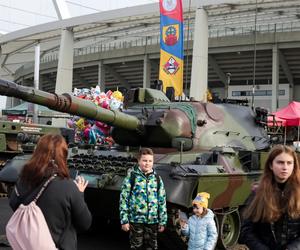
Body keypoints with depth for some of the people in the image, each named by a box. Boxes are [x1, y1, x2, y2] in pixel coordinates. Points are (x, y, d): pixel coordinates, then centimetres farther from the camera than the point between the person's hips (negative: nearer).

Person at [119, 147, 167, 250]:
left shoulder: (157, 179, 5)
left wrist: (162, 221, 6)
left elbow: (162, 201, 8)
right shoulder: (131, 177, -5)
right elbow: (124, 199, -5)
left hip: (153, 221, 3)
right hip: (136, 220, -3)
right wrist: (124, 220, -8)